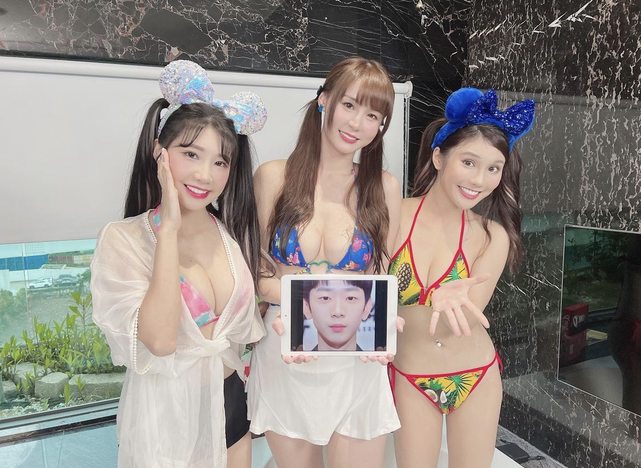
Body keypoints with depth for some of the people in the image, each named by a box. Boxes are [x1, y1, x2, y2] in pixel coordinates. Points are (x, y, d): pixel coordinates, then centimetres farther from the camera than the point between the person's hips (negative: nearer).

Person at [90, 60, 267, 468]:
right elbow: (160, 339, -28)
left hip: (230, 403, 5)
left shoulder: (233, 231, -2)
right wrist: (169, 227, -27)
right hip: (165, 412, -4)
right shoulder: (123, 239, -15)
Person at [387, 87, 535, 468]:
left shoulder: (493, 236, -10)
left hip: (476, 378, 1)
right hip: (410, 379, -1)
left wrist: (450, 301, -40)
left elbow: (467, 317, -18)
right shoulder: (394, 215, -16)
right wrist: (442, 299, -29)